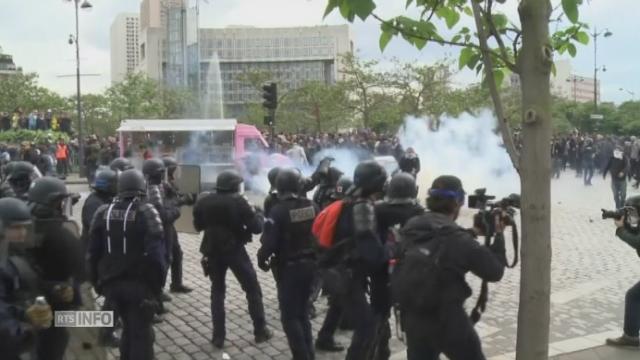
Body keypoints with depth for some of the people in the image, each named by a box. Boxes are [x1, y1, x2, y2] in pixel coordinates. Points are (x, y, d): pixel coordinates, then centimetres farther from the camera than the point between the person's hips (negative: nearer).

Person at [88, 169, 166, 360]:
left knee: (128, 327, 24)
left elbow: (93, 252, 6)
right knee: (141, 332, 5)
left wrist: (97, 281, 16)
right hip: (139, 283, -5)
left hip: (111, 282, 5)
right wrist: (156, 284, -10)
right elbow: (155, 254, -18)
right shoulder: (147, 212, -12)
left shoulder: (103, 212, 4)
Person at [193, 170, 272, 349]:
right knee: (253, 289, 11)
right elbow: (256, 228, -12)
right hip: (235, 251, -3)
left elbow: (198, 226, 12)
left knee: (217, 291, 15)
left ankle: (218, 336, 12)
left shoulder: (204, 201, -1)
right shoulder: (239, 201, -14)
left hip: (213, 252, 4)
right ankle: (260, 331, 16)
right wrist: (257, 213, 6)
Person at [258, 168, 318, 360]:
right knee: (302, 312, 20)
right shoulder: (311, 206, -1)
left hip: (289, 268, -6)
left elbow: (270, 241, -19)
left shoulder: (278, 210, -16)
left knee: (290, 317, 4)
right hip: (309, 264, 6)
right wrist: (314, 256, 14)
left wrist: (261, 259, -1)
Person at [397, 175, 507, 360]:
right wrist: (498, 235, 5)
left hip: (412, 319, 5)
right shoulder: (457, 238, -18)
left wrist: (473, 232, 16)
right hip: (448, 321, -5)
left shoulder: (409, 229, 0)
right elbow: (495, 271, -6)